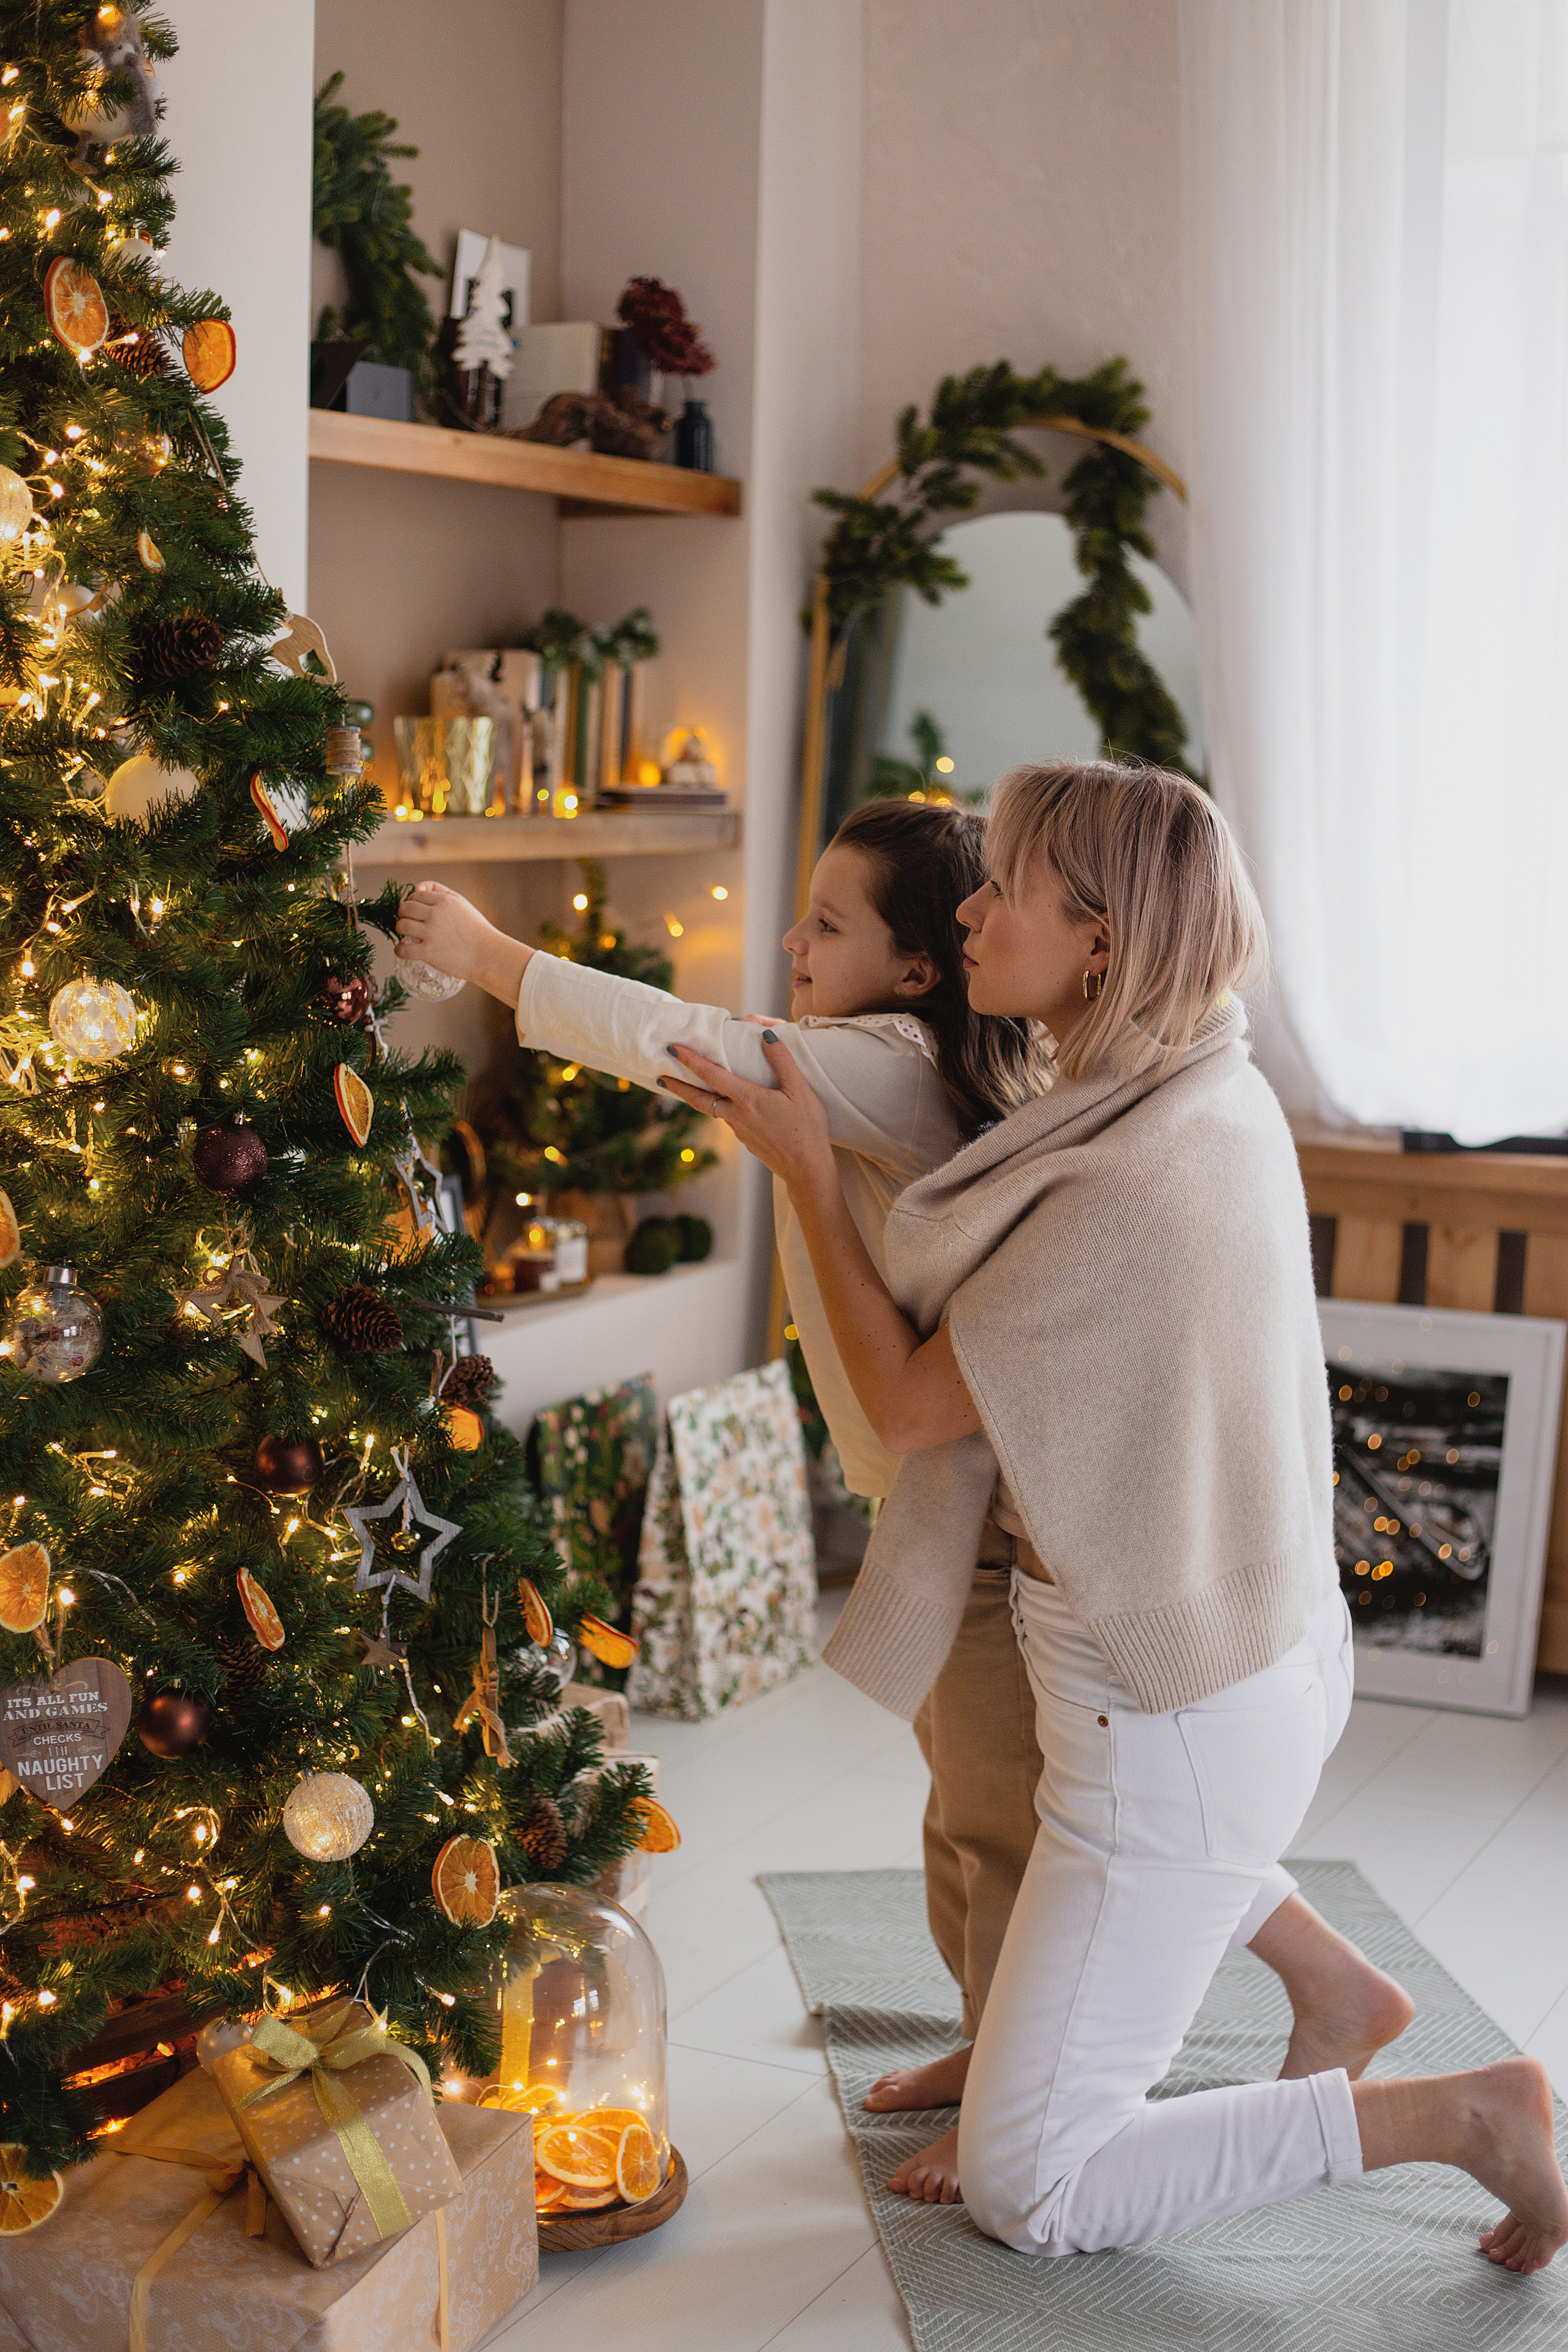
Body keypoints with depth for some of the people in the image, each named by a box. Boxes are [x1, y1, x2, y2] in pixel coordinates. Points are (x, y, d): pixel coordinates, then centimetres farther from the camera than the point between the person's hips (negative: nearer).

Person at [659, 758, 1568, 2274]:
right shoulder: (1219, 1099, -2)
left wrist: (806, 1175, -10)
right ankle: (1332, 1977, 39)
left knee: (1027, 2190, 1)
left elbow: (907, 1406, -17)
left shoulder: (1121, 1195, -30)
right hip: (1269, 1645, 9)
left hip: (1177, 1719, -9)